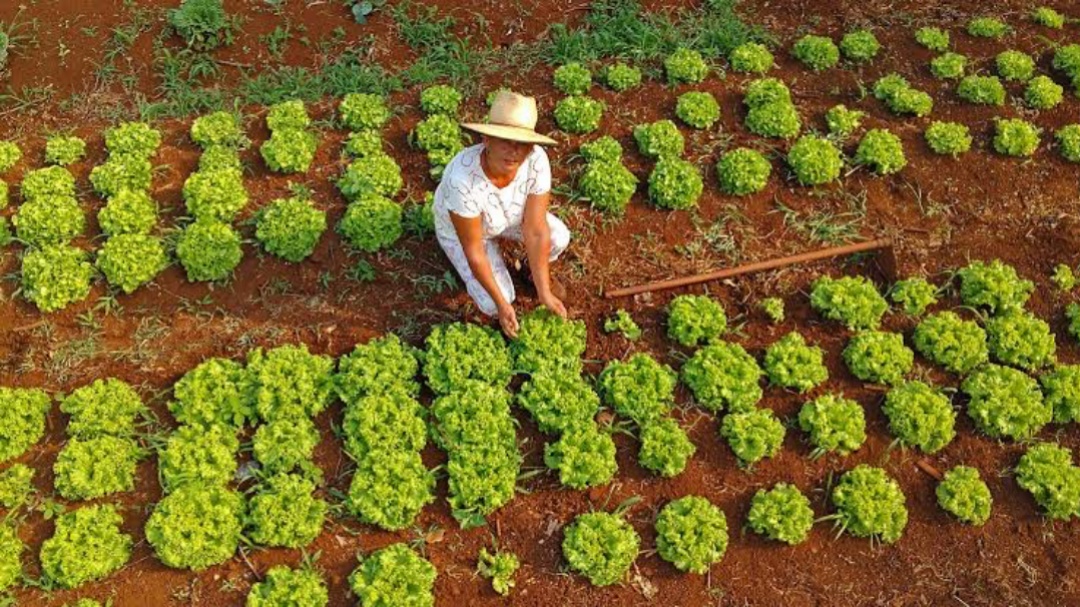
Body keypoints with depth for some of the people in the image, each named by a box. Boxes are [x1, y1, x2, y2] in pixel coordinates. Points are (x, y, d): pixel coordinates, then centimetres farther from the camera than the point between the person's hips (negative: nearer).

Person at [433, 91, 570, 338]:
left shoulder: (536, 160, -34)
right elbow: (473, 249, -30)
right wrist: (502, 303, -24)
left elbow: (536, 232, -27)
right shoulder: (463, 178, -42)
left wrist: (544, 292, -28)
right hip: (460, 229, -3)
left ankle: (539, 270, 15)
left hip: (510, 215, 3)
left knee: (559, 238, -20)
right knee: (493, 305, -14)